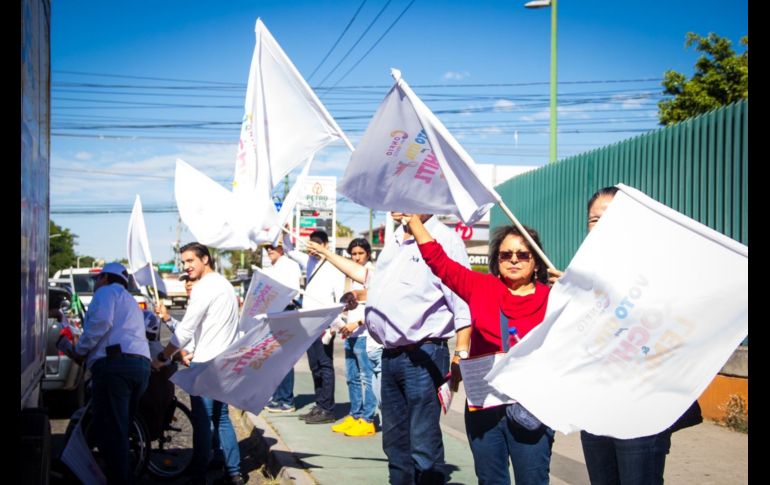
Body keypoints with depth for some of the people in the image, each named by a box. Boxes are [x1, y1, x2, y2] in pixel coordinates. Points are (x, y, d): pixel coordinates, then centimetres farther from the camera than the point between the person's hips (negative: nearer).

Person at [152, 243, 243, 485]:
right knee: (221, 417, 15)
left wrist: (162, 357, -7)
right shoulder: (224, 284, 16)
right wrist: (191, 352, 21)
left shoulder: (204, 288, -13)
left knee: (202, 420, -4)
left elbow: (185, 330, -16)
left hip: (206, 364, -9)